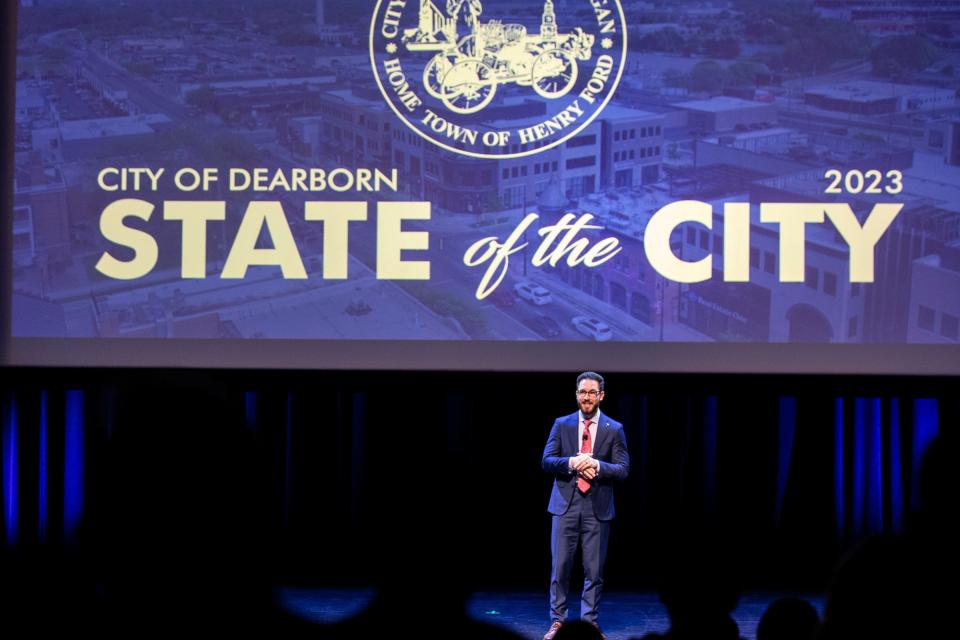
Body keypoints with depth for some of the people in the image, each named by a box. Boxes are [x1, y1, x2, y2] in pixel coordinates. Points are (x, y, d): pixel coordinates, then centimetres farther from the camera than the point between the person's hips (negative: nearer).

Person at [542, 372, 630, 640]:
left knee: (594, 569, 3)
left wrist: (597, 465, -18)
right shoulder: (562, 425, 7)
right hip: (566, 503, 0)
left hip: (597, 507, 0)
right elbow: (547, 461, 2)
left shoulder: (614, 429, 4)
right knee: (560, 566, 0)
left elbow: (623, 469, -1)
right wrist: (571, 463, -17)